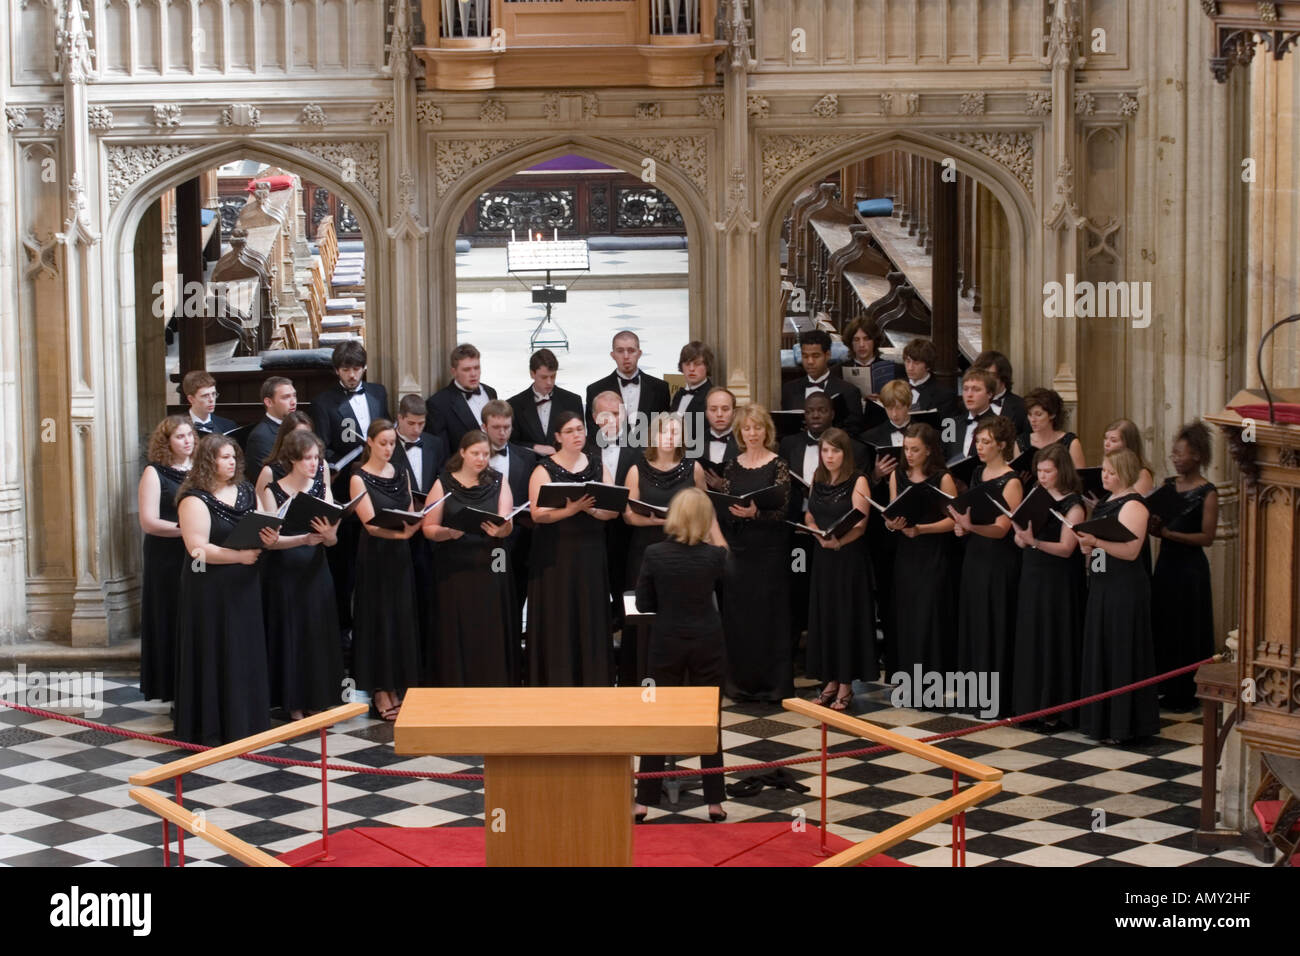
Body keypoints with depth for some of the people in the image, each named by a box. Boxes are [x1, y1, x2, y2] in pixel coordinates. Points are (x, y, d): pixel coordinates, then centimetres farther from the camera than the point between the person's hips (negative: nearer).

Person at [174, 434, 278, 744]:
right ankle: (211, 727, 7)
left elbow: (261, 531, 15)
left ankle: (245, 721, 18)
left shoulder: (245, 492, 10)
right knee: (215, 655, -1)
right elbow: (197, 548, -19)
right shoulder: (195, 500, -11)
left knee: (247, 652, 8)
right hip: (210, 589, -6)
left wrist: (269, 537, -8)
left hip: (245, 586, 7)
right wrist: (239, 556, -21)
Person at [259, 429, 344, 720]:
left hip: (315, 571, 3)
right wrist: (304, 539, -25)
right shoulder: (273, 491, -4)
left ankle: (321, 701, 13)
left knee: (320, 633, 3)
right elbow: (271, 539, -11)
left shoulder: (321, 487, 5)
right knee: (290, 633, 1)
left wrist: (329, 535, -23)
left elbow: (332, 540, 0)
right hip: (284, 573, -3)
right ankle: (295, 705, 11)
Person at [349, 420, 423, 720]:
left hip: (400, 555, 5)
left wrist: (413, 526, -14)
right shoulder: (360, 478, -6)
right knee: (378, 619, -1)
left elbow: (410, 515, 9)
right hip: (374, 556, -5)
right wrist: (399, 532, -32)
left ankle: (395, 689, 14)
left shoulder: (401, 475, 10)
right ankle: (380, 692, 5)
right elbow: (371, 524, -15)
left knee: (402, 619, 6)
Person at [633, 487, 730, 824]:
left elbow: (643, 604, -2)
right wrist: (712, 534, 28)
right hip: (707, 644, 0)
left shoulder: (654, 554, -10)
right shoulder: (714, 555, -10)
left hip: (667, 644, 0)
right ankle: (714, 802, 11)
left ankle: (644, 802, 9)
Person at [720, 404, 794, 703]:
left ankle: (774, 683, 5)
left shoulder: (778, 466, -3)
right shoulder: (732, 466, 9)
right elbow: (723, 508, 9)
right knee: (738, 612, 5)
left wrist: (755, 513, -26)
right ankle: (742, 681, 14)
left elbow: (781, 510, -10)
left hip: (769, 549, -4)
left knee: (770, 611, -2)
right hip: (738, 547, 4)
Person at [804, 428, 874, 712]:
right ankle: (831, 681, 16)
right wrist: (820, 536, -10)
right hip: (822, 556, 6)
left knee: (846, 616, -2)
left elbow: (860, 524, -15)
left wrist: (838, 541, -31)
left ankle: (846, 686, 4)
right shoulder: (818, 480, 10)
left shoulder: (857, 481, -7)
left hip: (849, 556, -6)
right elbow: (809, 515, 11)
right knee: (823, 616, 7)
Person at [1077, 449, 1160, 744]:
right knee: (1099, 652, 11)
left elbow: (1130, 551, -21)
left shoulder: (1133, 506, -12)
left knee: (1121, 653, -4)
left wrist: (1096, 541, -29)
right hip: (1101, 586, 9)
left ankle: (1123, 725, 1)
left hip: (1125, 590, -9)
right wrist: (1087, 544, 0)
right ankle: (1102, 720, 19)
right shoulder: (1106, 503, 15)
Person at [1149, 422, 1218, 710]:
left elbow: (1207, 537, -14)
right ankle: (1165, 688, 20)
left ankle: (1185, 694, 10)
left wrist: (1169, 533, -22)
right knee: (1162, 626, 10)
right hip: (1166, 563, 6)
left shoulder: (1207, 493, -10)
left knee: (1186, 630, 1)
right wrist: (1153, 527, -9)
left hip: (1190, 568, -6)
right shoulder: (1168, 485, 8)